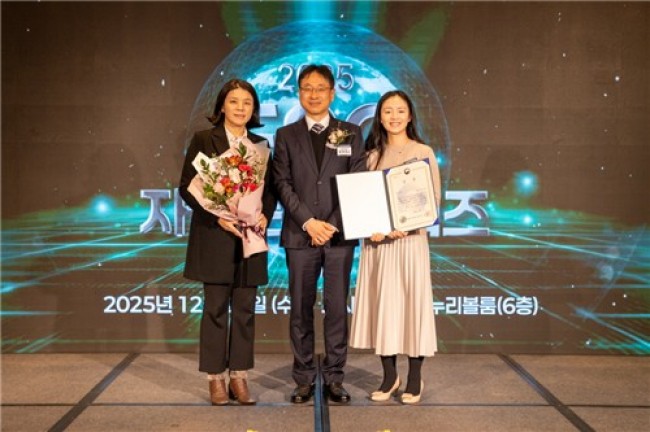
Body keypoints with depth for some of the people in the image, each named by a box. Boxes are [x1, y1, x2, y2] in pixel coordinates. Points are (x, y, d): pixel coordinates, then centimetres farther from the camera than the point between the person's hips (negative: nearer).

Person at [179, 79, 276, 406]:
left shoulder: (260, 144, 11)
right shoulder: (203, 140, 1)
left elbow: (270, 189, 12)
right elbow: (187, 187, -3)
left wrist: (265, 215, -8)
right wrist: (218, 216, -14)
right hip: (214, 236, -3)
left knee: (245, 309, 6)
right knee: (215, 308, 2)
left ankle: (239, 377, 15)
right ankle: (216, 378, 12)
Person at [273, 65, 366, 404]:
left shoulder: (351, 133, 10)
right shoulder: (286, 135, 10)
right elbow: (283, 184, 1)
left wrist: (333, 224, -9)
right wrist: (308, 222, -11)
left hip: (340, 233, 0)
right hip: (299, 234, 0)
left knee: (337, 308, 2)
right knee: (301, 310, 4)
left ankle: (334, 379, 12)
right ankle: (304, 379, 13)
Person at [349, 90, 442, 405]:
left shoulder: (423, 153, 2)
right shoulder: (372, 156, 10)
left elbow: (434, 201, -1)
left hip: (411, 239, -3)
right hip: (376, 241, 3)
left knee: (412, 302, 0)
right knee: (381, 304, 5)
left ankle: (415, 378, 12)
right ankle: (389, 375, 17)